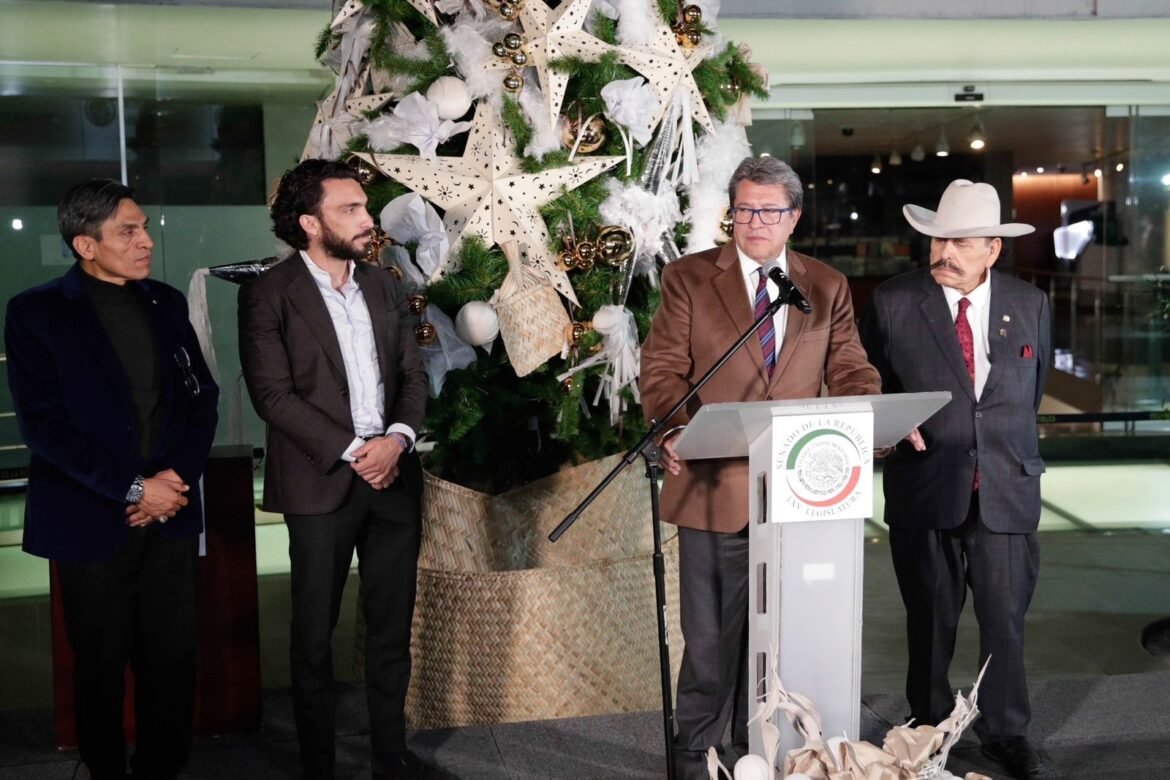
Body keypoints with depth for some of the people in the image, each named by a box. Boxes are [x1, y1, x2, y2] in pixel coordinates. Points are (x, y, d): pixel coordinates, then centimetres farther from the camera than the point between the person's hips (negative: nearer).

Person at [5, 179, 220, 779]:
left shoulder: (166, 303, 10)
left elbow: (202, 395, 10)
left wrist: (179, 474, -6)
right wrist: (132, 489, -14)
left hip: (170, 514, 4)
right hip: (94, 520, -3)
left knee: (172, 660, 6)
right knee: (102, 665, 9)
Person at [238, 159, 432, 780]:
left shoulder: (383, 287, 12)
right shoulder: (269, 293, -4)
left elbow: (413, 375, 11)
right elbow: (273, 394, -11)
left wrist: (397, 438, -8)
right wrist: (351, 452, -15)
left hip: (393, 474, 5)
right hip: (320, 481, -4)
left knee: (392, 625, 10)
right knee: (314, 632, 5)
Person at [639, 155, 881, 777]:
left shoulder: (827, 287, 10)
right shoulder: (688, 278, 2)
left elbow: (849, 373, 9)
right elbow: (663, 368, -4)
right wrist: (673, 429, -23)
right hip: (716, 485, -2)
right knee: (711, 633, 5)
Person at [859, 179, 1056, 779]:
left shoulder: (1029, 305, 5)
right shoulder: (892, 302, -2)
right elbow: (870, 386, 8)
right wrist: (896, 430, 1)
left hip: (1006, 487, 1)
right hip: (923, 485, -1)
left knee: (1005, 614, 5)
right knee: (931, 616, 10)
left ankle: (1005, 731, 23)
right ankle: (929, 724, 28)